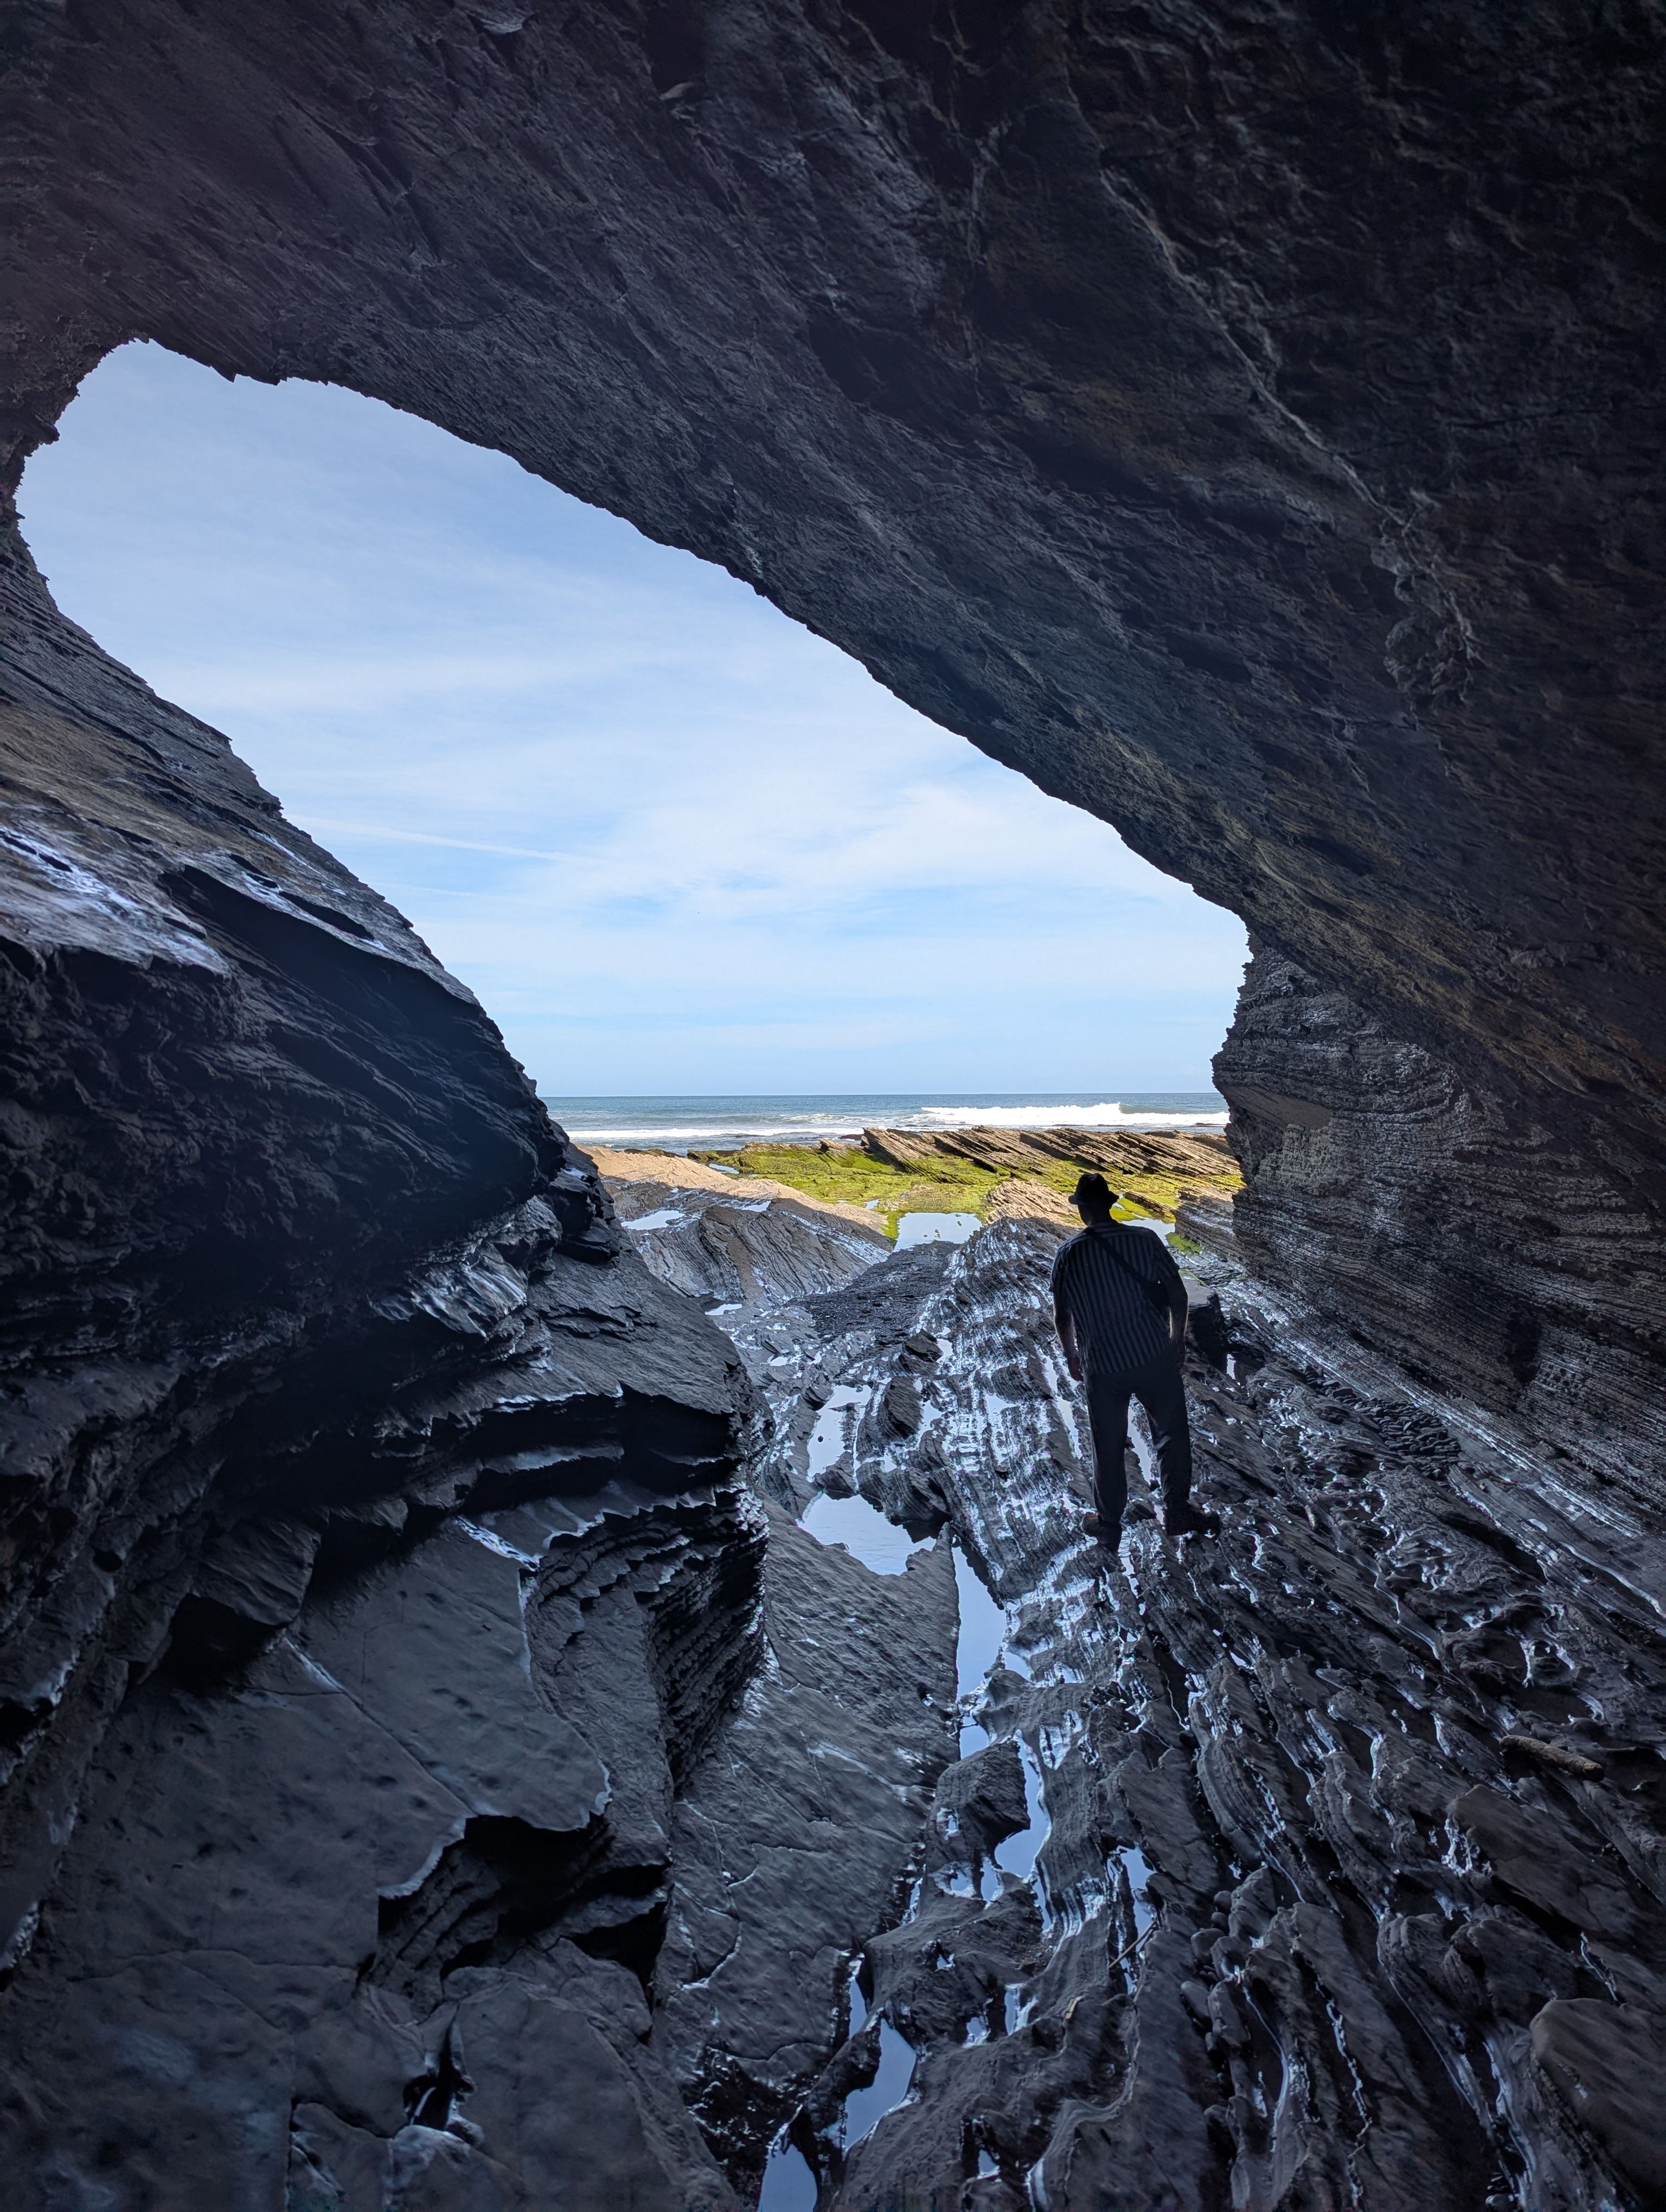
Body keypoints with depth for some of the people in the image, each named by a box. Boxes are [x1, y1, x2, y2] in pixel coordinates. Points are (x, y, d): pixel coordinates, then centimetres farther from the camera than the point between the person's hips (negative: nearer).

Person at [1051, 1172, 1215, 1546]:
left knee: (1108, 1448, 16)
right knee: (1173, 1433, 22)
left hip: (1102, 1368, 0)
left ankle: (1109, 1525, 31)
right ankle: (1176, 1512, 32)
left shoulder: (1068, 1255, -8)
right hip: (1154, 1357, 0)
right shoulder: (1145, 1240, -8)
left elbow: (1062, 1317, 2)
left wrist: (1072, 1357, 18)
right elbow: (1177, 1293, -3)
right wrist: (1177, 1340, 12)